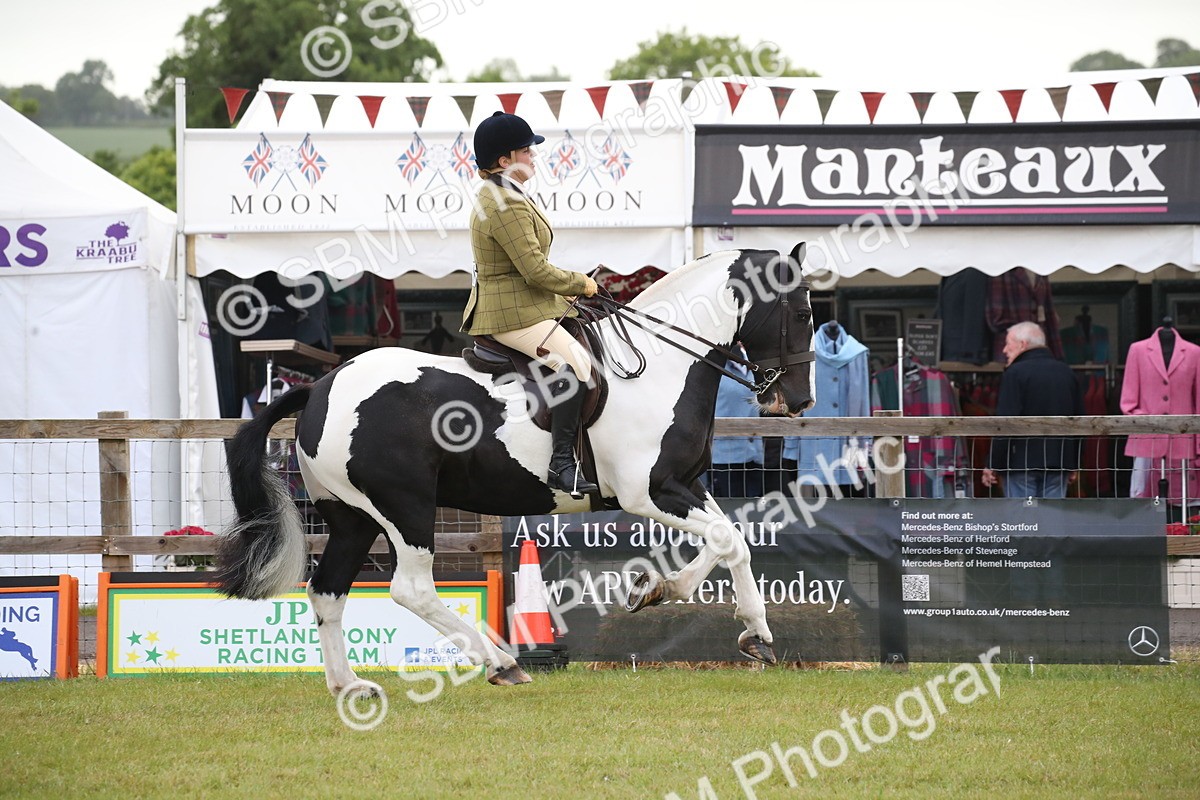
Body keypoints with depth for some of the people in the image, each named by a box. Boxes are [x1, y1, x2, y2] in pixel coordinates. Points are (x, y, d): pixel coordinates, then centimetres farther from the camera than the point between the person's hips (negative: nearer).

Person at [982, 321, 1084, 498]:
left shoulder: (1016, 373, -8)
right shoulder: (1067, 373, 14)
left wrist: (993, 465, -10)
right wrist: (1073, 466, 22)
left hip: (1021, 463, -6)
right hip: (1058, 463, 6)